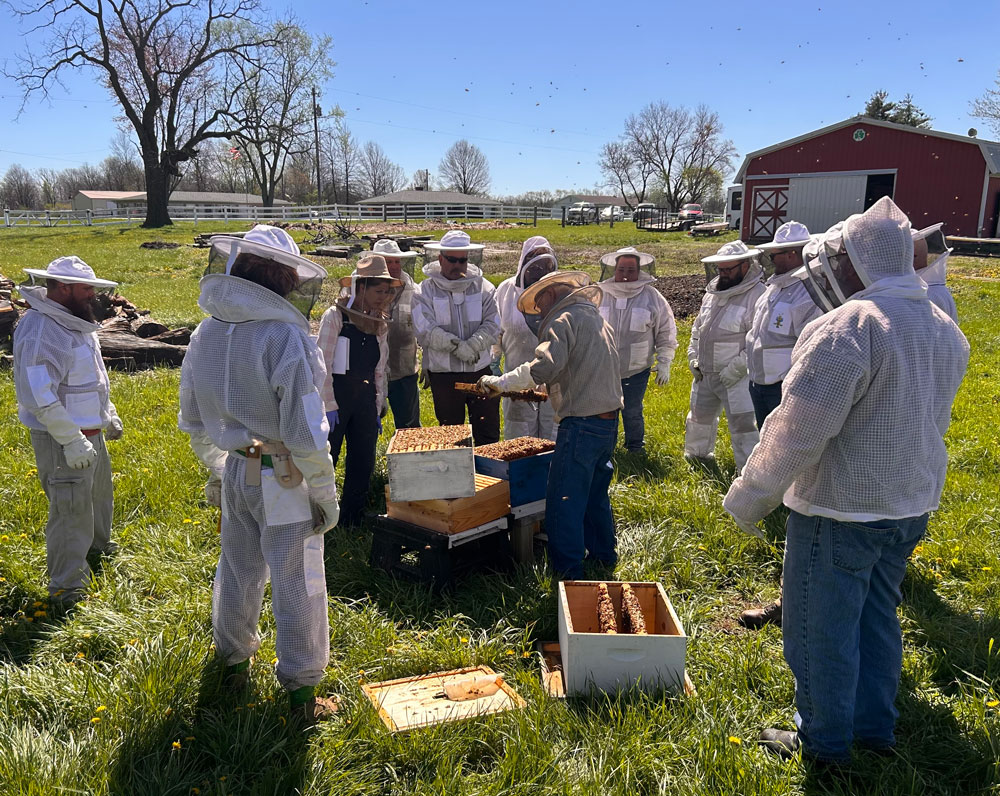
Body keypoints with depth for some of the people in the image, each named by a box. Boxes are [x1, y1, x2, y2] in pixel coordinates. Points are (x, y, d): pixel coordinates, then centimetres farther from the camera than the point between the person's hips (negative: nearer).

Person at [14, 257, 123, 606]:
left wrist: (108, 414, 21)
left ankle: (96, 545, 52)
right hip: (61, 439, -10)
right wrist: (71, 441, -26)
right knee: (71, 510, -3)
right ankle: (66, 587, 10)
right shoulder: (41, 331, -25)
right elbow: (39, 396, -29)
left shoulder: (73, 322, 7)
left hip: (90, 432, 10)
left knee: (98, 494, 27)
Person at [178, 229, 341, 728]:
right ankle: (301, 695, 17)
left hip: (234, 473, 7)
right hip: (283, 479, -6)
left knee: (237, 570, 23)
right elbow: (305, 430, -22)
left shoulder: (205, 335, 1)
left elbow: (193, 420, 12)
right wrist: (325, 494, -11)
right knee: (296, 584, 5)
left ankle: (232, 664, 44)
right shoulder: (286, 336, -22)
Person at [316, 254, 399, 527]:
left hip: (366, 398, 6)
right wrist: (329, 407, -14)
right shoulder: (335, 316, -9)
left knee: (363, 465, 9)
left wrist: (378, 410, 11)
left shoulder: (380, 323, 9)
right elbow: (322, 365, -11)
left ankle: (352, 520, 22)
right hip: (336, 394, -6)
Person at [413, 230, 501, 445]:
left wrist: (472, 346, -21)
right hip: (443, 373, -1)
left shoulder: (482, 287, 5)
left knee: (488, 434, 5)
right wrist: (457, 346, -23)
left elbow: (493, 325, -4)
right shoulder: (425, 291, -1)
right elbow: (425, 331, -13)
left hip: (481, 370, 1)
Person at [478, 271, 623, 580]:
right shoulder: (597, 319, 21)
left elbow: (544, 366, -25)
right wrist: (554, 390, 26)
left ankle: (567, 571, 2)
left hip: (582, 424, -10)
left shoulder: (565, 320, -9)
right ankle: (603, 555, 33)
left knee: (563, 502, -3)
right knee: (595, 494, 22)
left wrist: (501, 382, -17)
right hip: (609, 422, 10)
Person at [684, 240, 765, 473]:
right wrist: (693, 355, 9)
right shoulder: (712, 292, 10)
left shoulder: (757, 294, -15)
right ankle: (698, 453, 46)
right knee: (700, 416, 23)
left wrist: (737, 368, -22)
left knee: (743, 426, -4)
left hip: (736, 377, -8)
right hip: (705, 373, 8)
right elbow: (698, 328, 21)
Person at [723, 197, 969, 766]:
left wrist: (750, 497, -15)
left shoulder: (847, 327, -23)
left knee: (822, 630, 9)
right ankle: (876, 727, 38)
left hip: (841, 511, -8)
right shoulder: (945, 329, 6)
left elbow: (798, 431, -25)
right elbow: (934, 420, 16)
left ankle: (825, 742, 25)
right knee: (877, 618, 23)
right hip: (911, 506, 9)